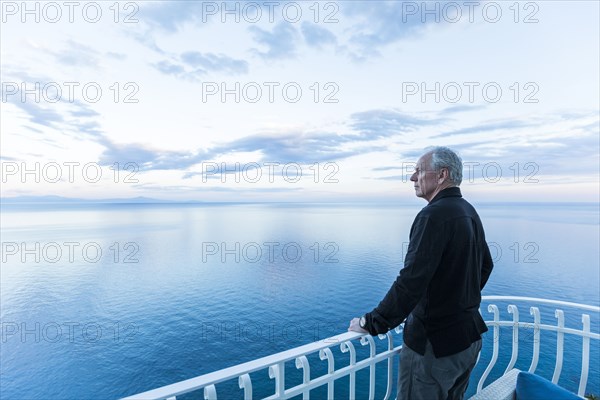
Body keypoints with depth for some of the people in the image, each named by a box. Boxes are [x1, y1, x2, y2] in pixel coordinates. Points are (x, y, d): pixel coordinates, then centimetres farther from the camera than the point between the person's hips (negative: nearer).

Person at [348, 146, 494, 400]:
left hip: (435, 343, -9)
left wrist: (371, 324, -19)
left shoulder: (434, 214, -23)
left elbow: (410, 283, -28)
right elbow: (485, 266, 18)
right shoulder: (469, 211, 6)